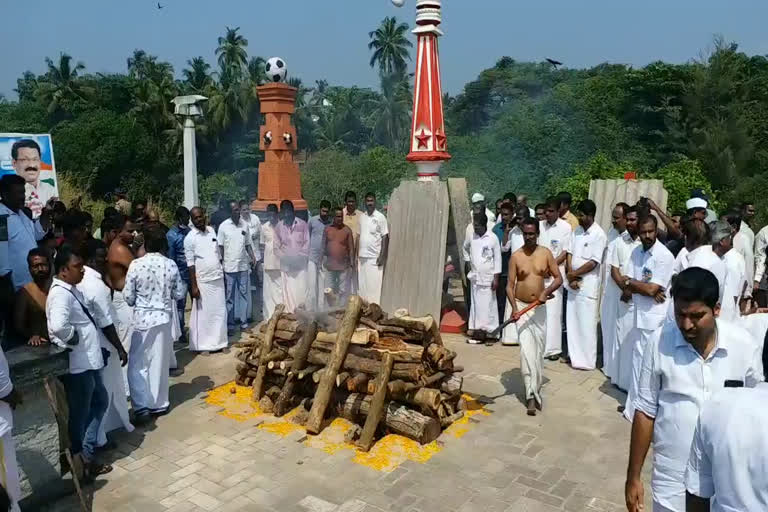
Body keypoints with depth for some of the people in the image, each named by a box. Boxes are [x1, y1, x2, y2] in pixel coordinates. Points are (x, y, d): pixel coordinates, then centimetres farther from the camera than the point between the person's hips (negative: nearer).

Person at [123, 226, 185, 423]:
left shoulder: (136, 265, -13)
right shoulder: (171, 265, -6)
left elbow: (128, 297, -8)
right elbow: (179, 294, 2)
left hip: (141, 319, -3)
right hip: (163, 318, 3)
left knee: (138, 364, 7)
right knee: (159, 363, 13)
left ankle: (142, 407, 1)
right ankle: (159, 404, 22)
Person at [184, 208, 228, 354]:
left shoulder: (212, 231, 8)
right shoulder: (189, 238, -8)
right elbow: (190, 265, -10)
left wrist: (222, 273, 14)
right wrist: (194, 286, -13)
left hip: (218, 279, 5)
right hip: (203, 281, -5)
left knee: (220, 312, 9)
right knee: (202, 314, 2)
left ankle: (219, 342, 20)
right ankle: (202, 345, 13)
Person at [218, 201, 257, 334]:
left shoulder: (245, 225, 6)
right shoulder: (223, 226, -4)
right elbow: (220, 247, -2)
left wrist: (252, 257, -5)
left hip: (243, 266, 3)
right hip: (229, 267, -3)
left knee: (243, 294, 7)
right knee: (229, 297, 5)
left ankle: (243, 321, 16)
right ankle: (230, 324, 11)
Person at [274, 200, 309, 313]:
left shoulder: (302, 224, 2)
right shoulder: (279, 226, 6)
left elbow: (307, 243, 2)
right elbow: (276, 247, 7)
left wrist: (300, 257, -7)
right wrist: (285, 258, -4)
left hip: (300, 265, -1)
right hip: (286, 266, 1)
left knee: (302, 292, -4)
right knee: (288, 293, -1)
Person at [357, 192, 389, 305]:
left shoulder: (380, 217, -6)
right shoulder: (361, 217, 10)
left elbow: (385, 237, -8)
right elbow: (359, 236, 14)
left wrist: (382, 256, -14)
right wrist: (356, 254, 9)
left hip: (374, 257, -5)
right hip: (362, 256, 5)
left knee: (374, 285, -3)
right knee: (362, 284, 9)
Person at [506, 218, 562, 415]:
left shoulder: (546, 253, -1)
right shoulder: (516, 256, -6)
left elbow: (558, 278, 1)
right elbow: (510, 285, -6)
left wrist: (546, 292, -17)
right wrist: (514, 308, -19)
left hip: (540, 308, 2)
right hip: (521, 307, -2)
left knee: (539, 350, 10)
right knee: (526, 350, -11)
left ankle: (536, 389, 27)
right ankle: (531, 394, -9)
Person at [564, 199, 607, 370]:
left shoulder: (599, 234, -13)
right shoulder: (577, 231, 8)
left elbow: (593, 263, -16)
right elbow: (570, 253, 6)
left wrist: (573, 274, -9)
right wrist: (570, 276, -6)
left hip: (588, 284, -6)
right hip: (573, 282, 7)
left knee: (586, 323, 0)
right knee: (572, 321, 12)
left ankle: (587, 360, 10)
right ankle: (575, 355, 23)